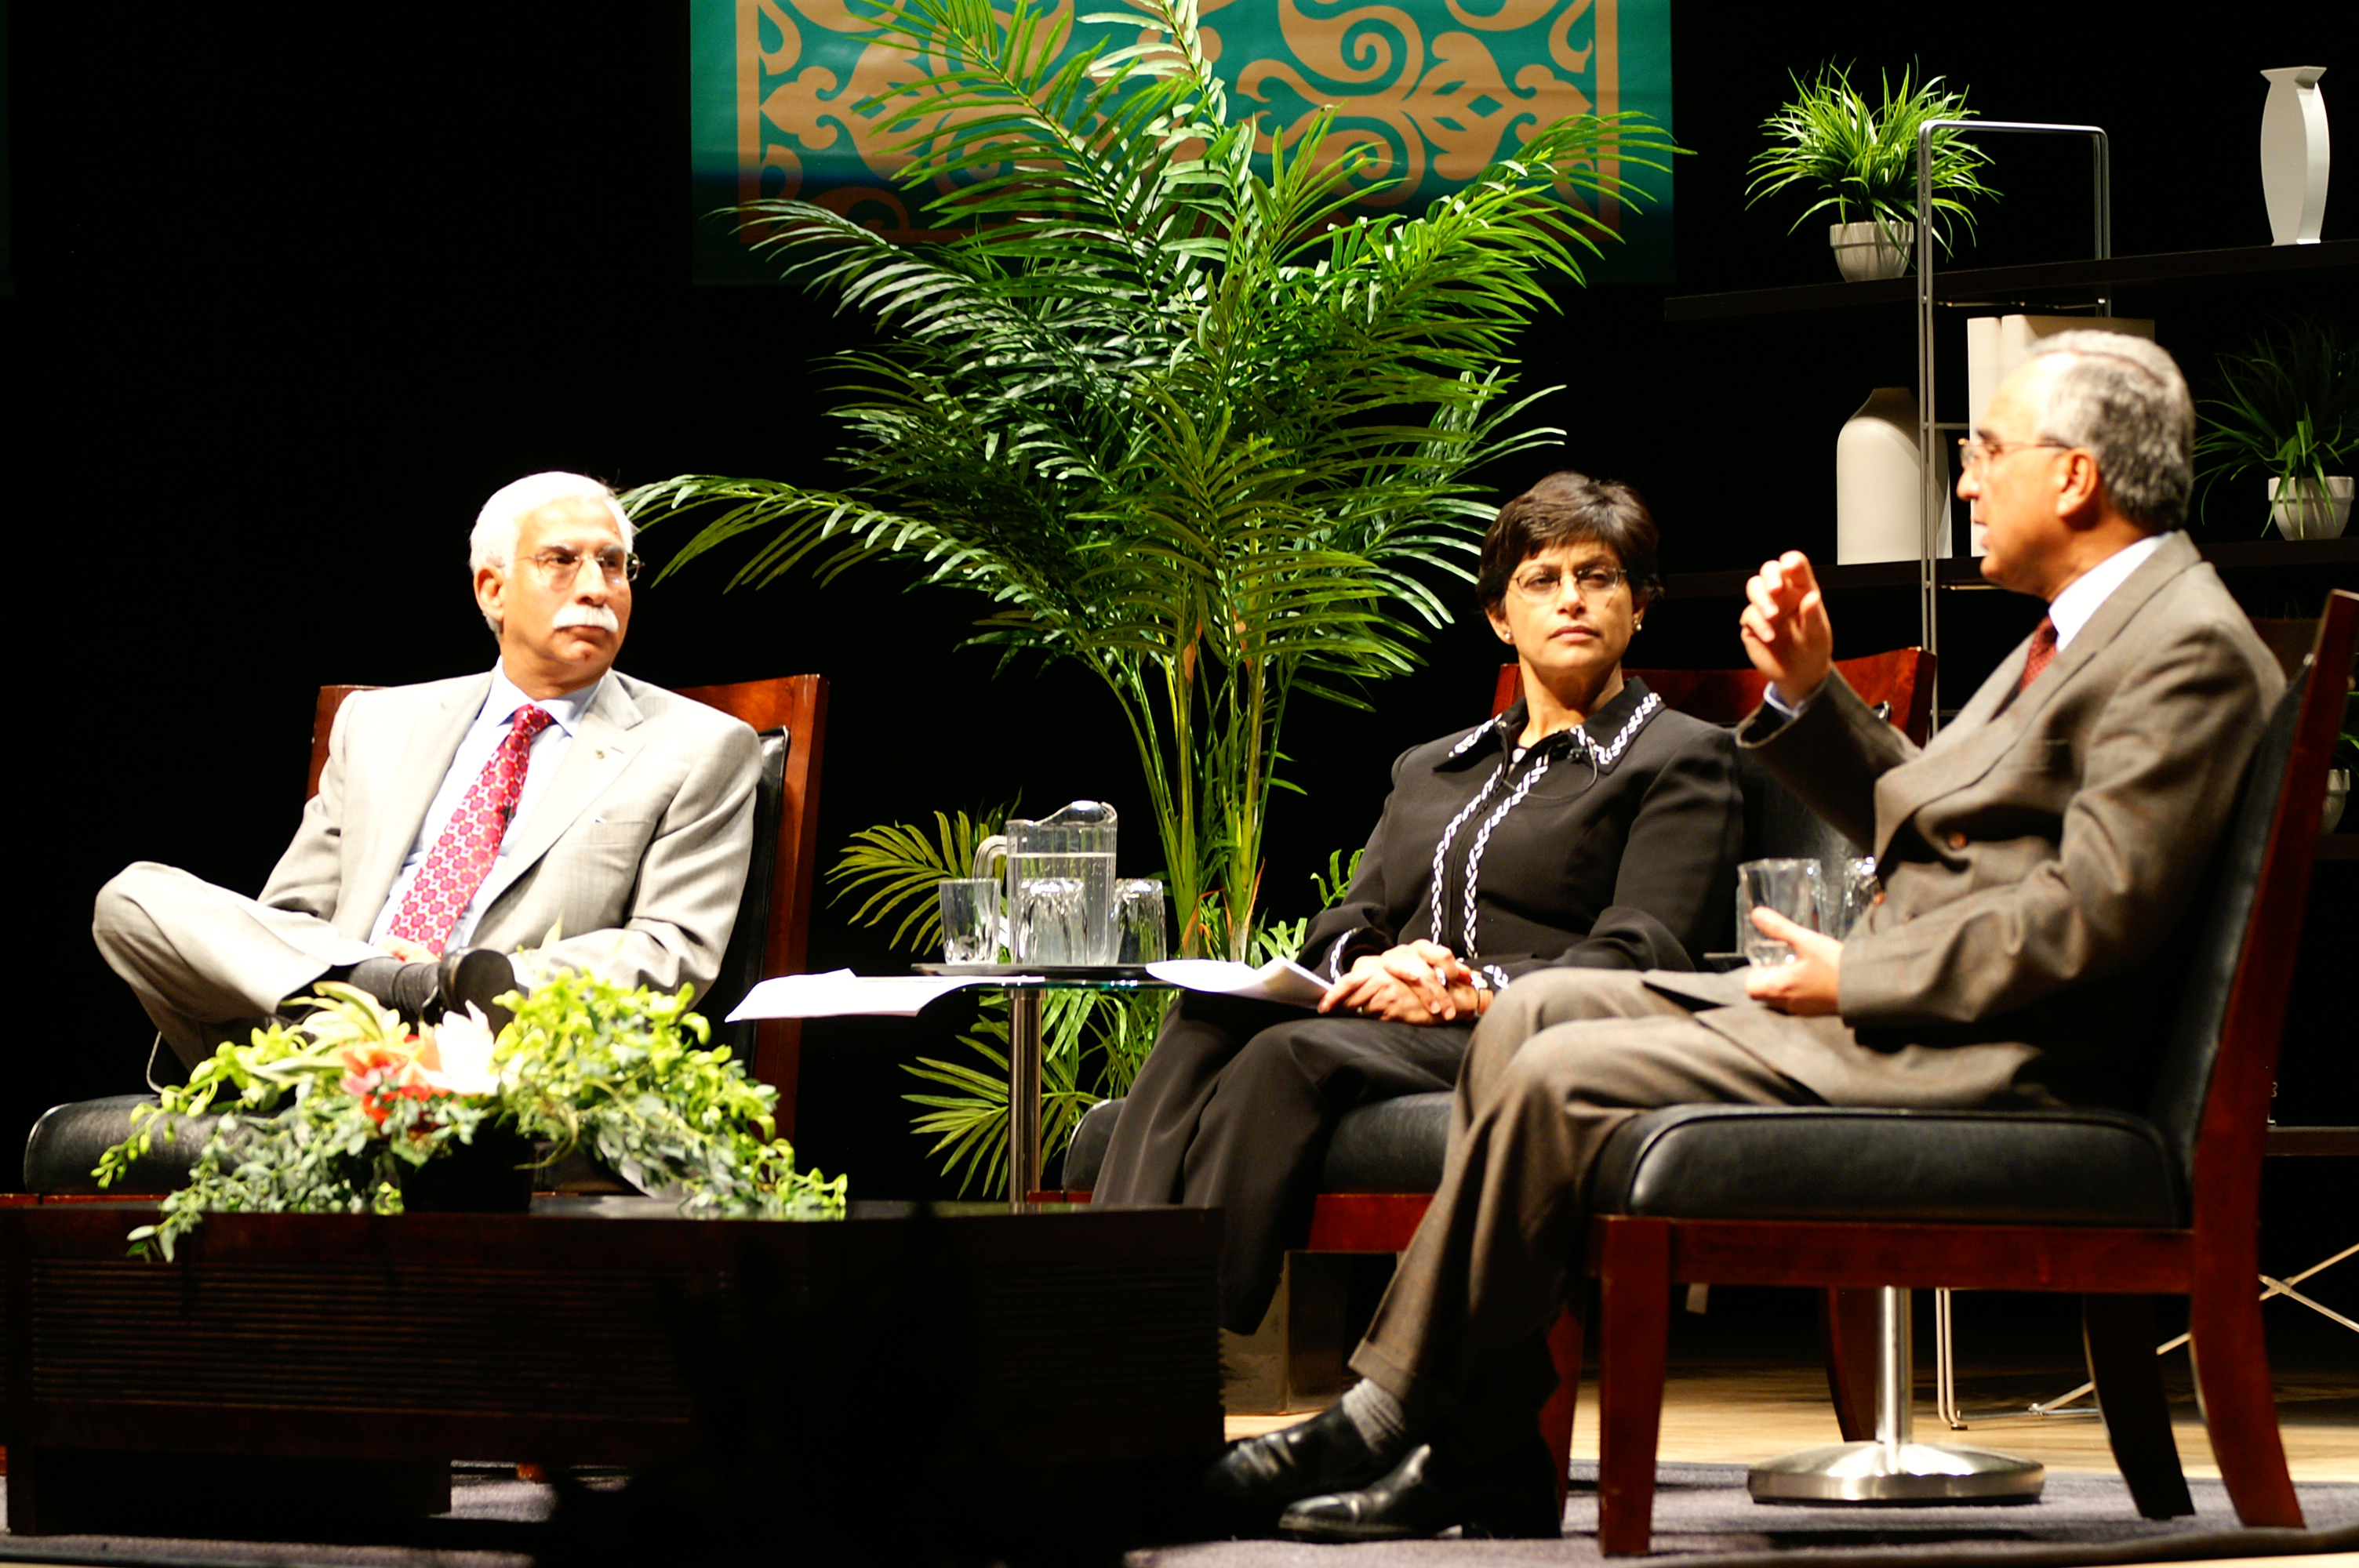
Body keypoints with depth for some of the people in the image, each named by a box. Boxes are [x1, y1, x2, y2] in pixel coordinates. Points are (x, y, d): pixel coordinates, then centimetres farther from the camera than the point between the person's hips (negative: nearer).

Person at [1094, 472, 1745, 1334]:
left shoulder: (1682, 757, 10)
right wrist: (1378, 967, -6)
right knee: (1204, 1028, -27)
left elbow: (1636, 963, -4)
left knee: (1295, 1054, -33)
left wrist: (1468, 991, -18)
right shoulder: (1429, 768, 30)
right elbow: (1337, 931, 20)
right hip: (1390, 1026, 6)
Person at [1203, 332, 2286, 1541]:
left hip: (1981, 1061, -11)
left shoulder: (2190, 648, -14)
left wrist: (1853, 979, -17)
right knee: (1535, 1010, 5)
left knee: (1562, 1078, -18)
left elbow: (2092, 914, -22)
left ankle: (1427, 1439, -5)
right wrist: (1807, 691, 10)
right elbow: (1909, 814, 26)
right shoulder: (2085, 625, 20)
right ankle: (1488, 1471, -2)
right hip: (1887, 1012, 11)